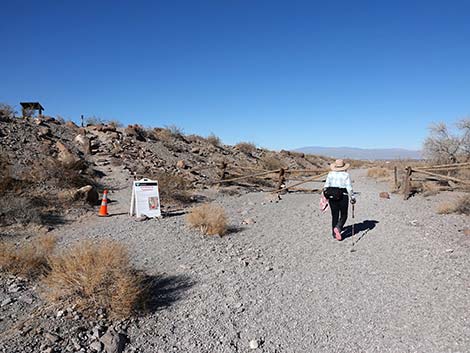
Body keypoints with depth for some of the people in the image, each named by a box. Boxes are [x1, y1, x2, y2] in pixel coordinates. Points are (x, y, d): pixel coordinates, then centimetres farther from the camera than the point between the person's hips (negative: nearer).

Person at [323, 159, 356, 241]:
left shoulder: (330, 174, 4)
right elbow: (349, 187, -8)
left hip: (331, 196, 3)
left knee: (334, 215, 13)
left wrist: (325, 196, 7)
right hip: (343, 196, -3)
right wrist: (352, 197, 0)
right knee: (343, 215, 9)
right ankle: (338, 228, -15)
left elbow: (326, 185, 1)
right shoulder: (346, 175, -4)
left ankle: (335, 233, 17)